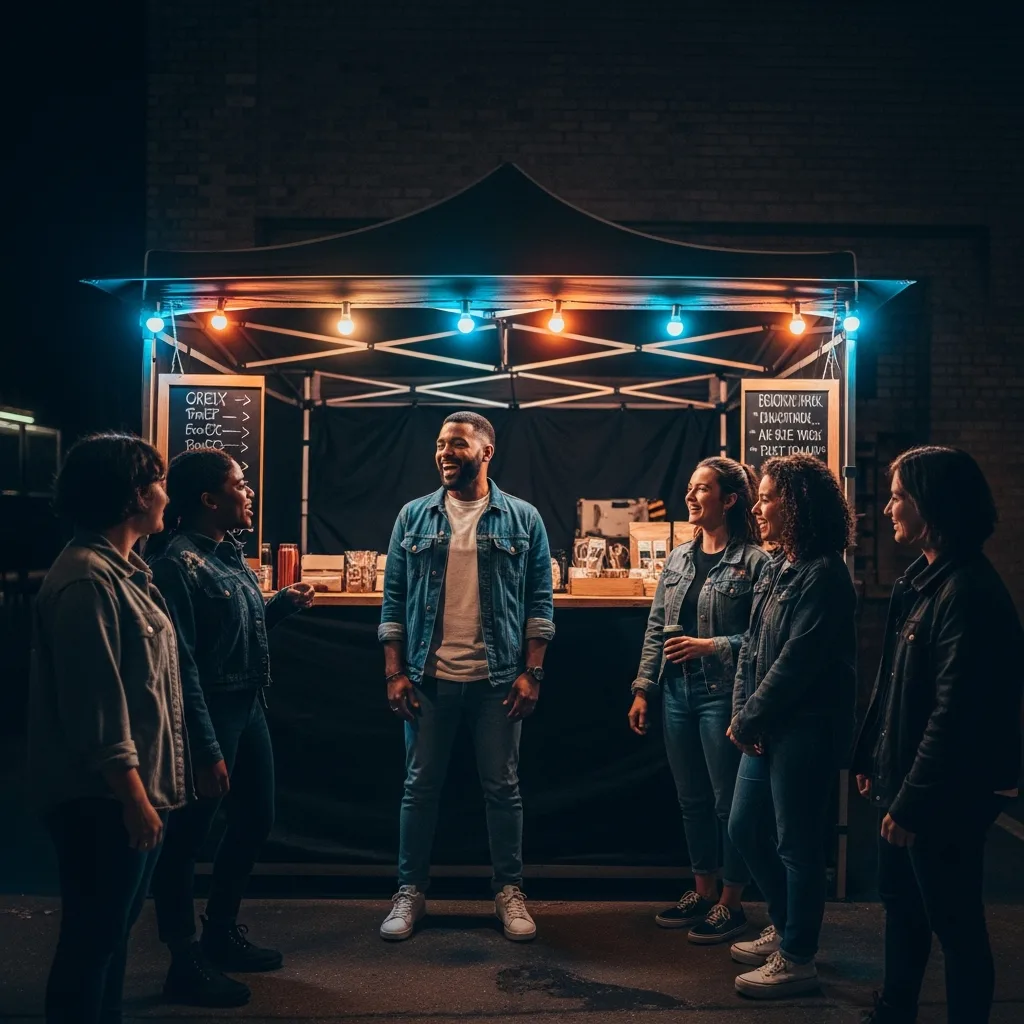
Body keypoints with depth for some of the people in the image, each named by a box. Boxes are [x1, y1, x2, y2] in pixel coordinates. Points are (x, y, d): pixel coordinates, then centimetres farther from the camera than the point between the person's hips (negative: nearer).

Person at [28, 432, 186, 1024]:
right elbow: (95, 706, -23)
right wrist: (133, 796, -21)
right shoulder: (87, 581, -20)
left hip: (134, 787, 10)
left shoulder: (124, 570, 11)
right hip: (103, 800, -10)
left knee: (115, 927, 20)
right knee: (93, 937, 3)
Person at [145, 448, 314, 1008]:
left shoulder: (230, 553, 9)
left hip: (249, 707, 10)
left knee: (255, 818, 20)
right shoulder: (178, 562, -18)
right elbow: (183, 663, -21)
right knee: (188, 836, 4)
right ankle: (186, 965, 19)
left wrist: (284, 602, 4)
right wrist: (207, 750, -22)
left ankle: (222, 932, 38)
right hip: (210, 713, -10)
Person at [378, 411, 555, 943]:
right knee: (420, 786, 10)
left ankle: (509, 892, 24)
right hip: (428, 678, 1)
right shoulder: (414, 517, 4)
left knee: (502, 788, 9)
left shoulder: (522, 519, 1)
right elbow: (394, 599, 4)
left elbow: (539, 601, 1)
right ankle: (409, 892, 24)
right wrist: (394, 673, -2)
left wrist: (531, 672, -6)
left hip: (497, 679, -1)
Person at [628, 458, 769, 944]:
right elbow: (656, 629, 11)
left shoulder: (754, 561, -10)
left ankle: (731, 903, 20)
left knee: (728, 800, 5)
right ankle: (703, 890, 31)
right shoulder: (679, 558, 10)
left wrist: (709, 646, -22)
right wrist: (642, 690, 9)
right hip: (677, 693, 7)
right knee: (691, 799, 16)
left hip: (723, 695, -6)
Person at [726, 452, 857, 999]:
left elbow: (795, 662, -20)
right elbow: (752, 646, 11)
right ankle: (784, 928, 36)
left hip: (806, 729, -9)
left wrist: (749, 720, -12)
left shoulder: (823, 575, -17)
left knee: (796, 844, 2)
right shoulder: (777, 568, 11)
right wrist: (742, 713, 0)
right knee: (745, 829, 17)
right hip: (768, 727, 9)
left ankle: (796, 960, 18)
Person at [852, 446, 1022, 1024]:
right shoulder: (923, 580, 8)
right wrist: (873, 759, 13)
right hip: (905, 780, 10)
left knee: (955, 921, 6)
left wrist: (912, 802, -21)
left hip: (948, 795, -10)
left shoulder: (968, 591, -22)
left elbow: (955, 713, -25)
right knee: (902, 901, 22)